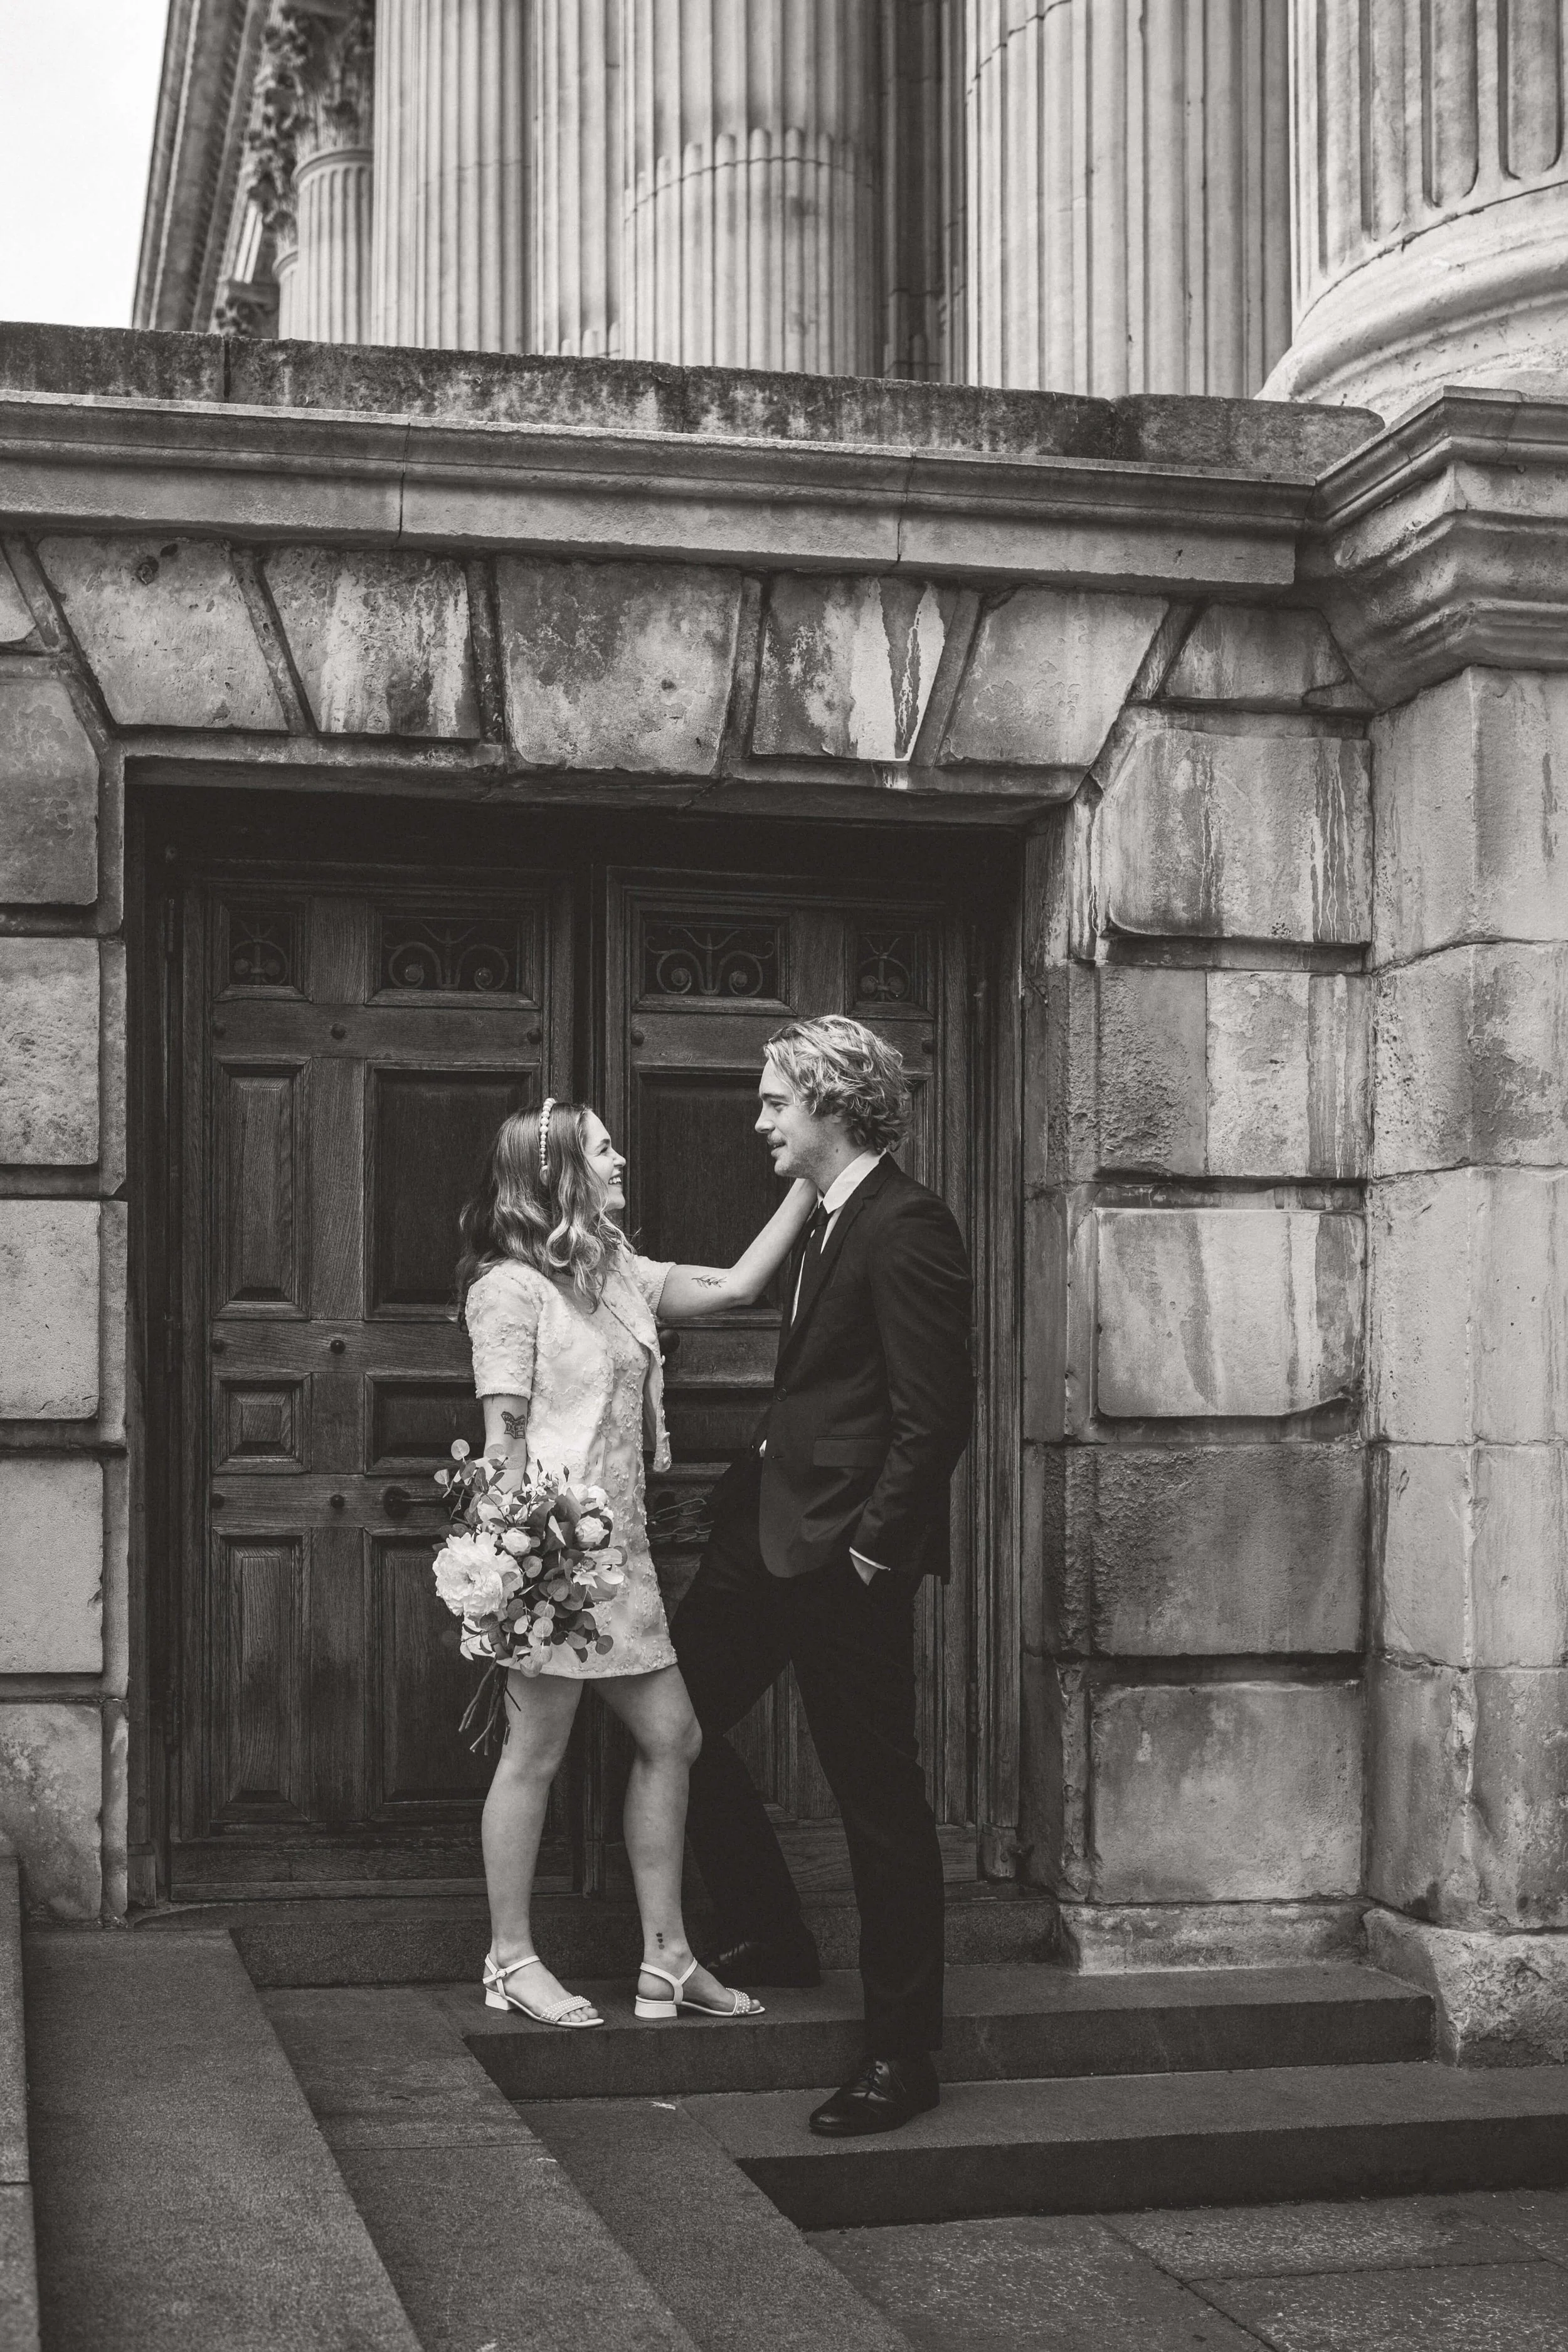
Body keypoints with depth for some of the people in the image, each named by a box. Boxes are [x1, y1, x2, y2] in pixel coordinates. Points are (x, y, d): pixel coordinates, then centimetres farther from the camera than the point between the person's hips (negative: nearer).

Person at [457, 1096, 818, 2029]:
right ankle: (512, 1960, 12)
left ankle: (668, 1958, 15)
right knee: (536, 1752, 0)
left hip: (620, 1546, 9)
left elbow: (736, 1285, 14)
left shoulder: (615, 1274, 15)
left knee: (670, 1737, 8)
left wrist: (810, 1180, 10)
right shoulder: (510, 1286, -10)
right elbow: (503, 1436, -13)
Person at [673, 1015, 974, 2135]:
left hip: (845, 1550, -10)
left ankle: (903, 2053, 9)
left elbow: (935, 1414, -19)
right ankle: (768, 1938, 32)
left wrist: (873, 1547, -18)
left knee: (879, 1793, -1)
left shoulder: (904, 1225, -16)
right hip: (774, 1531, 10)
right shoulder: (828, 1222, 15)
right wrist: (756, 1481, 11)